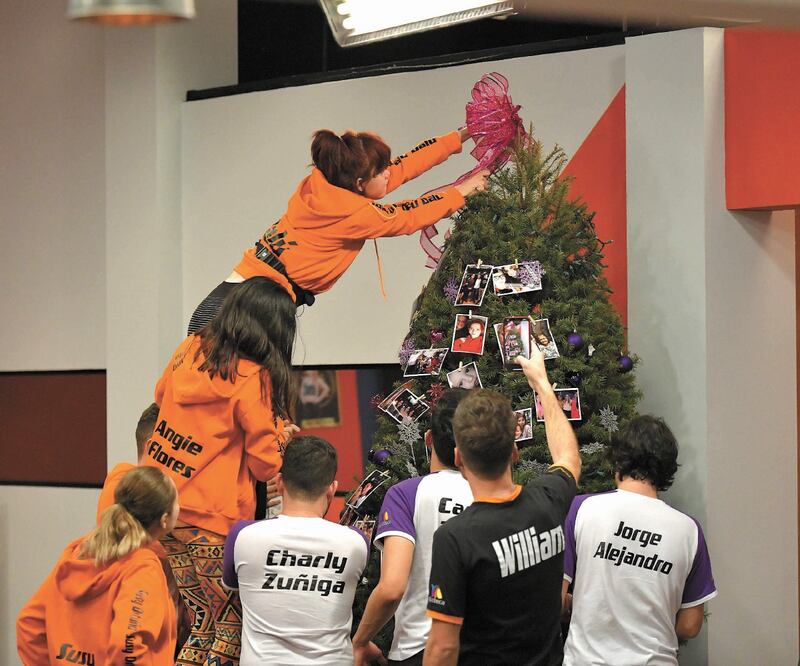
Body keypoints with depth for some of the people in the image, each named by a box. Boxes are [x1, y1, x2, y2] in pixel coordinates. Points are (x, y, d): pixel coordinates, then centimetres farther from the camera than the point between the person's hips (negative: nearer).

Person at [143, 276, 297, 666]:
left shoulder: (189, 350, 5)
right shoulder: (254, 379, -13)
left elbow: (161, 397, 26)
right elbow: (266, 464, -8)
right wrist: (279, 429, 10)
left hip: (160, 506, 7)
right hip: (211, 519, -7)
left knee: (203, 618, 15)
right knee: (233, 622, 6)